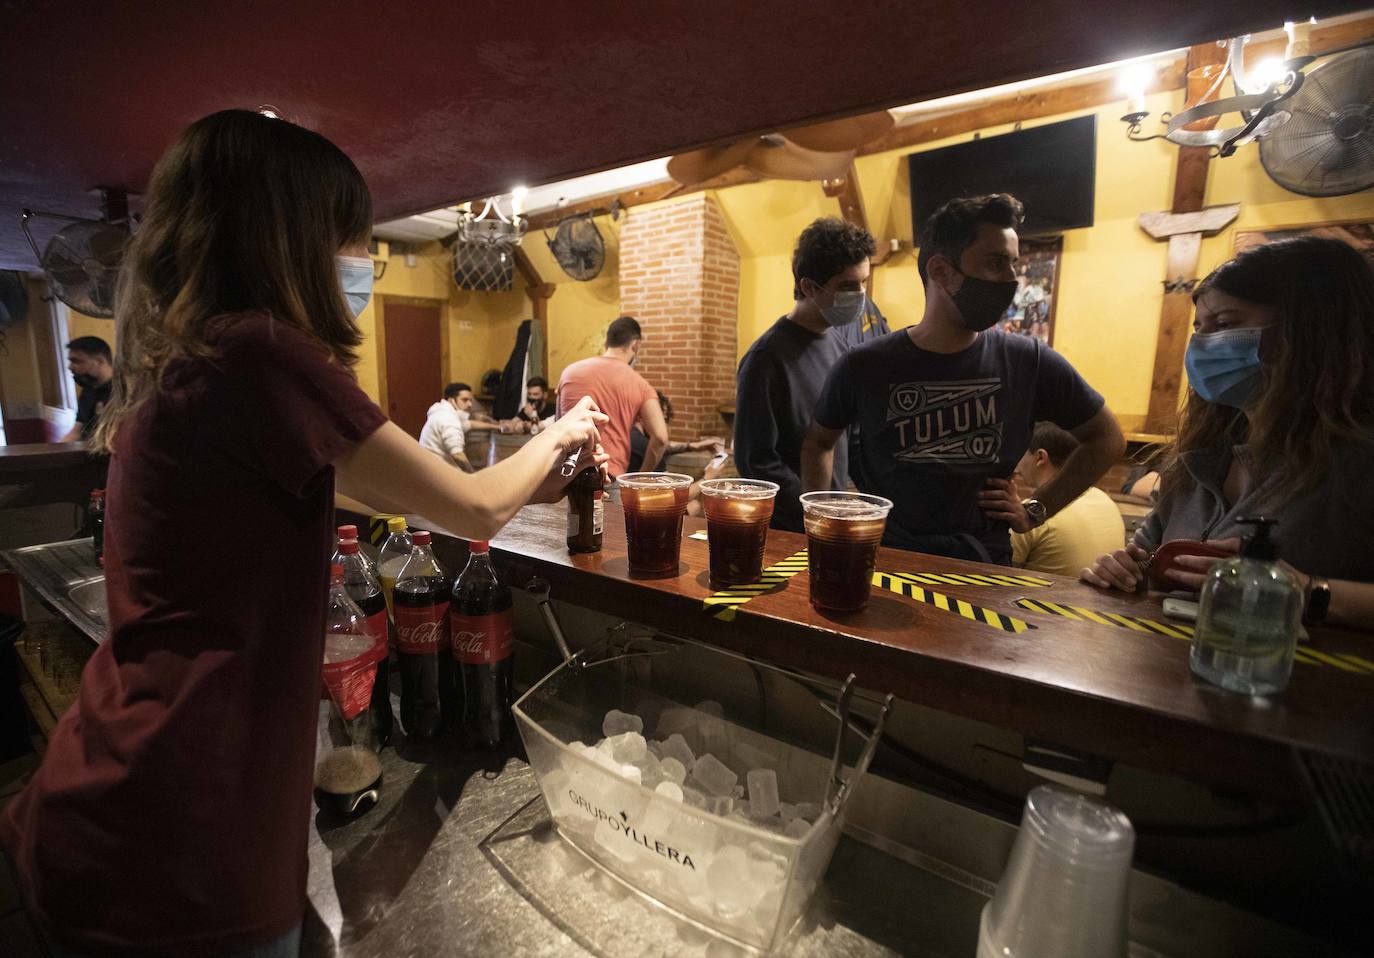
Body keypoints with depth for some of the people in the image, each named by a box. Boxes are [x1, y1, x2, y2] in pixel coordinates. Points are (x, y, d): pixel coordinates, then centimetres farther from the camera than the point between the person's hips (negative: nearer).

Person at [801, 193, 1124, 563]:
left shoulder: (1030, 362, 2)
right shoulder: (864, 366, 0)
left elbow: (1107, 439, 17)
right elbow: (819, 441, 16)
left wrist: (1036, 510, 10)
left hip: (983, 565, 2)